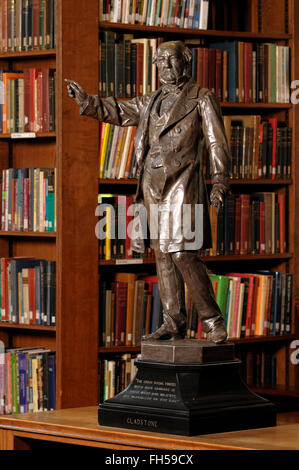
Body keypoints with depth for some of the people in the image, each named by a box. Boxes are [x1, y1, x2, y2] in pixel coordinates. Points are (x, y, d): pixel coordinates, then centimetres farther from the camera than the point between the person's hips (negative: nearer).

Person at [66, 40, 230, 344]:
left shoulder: (202, 99, 2)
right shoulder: (152, 102, 18)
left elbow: (217, 143, -3)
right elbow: (118, 112, 27)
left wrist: (220, 182, -12)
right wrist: (86, 101, 15)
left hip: (182, 184, -6)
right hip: (153, 186, 7)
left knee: (184, 253, -14)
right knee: (163, 254, 6)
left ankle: (212, 321, -5)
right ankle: (173, 322, 11)